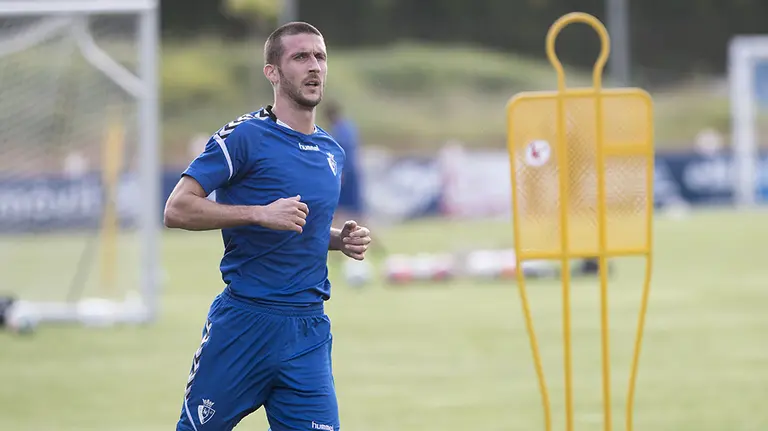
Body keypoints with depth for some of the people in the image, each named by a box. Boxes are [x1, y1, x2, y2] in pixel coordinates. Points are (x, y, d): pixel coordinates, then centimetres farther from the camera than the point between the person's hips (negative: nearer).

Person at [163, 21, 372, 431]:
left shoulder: (332, 152, 14)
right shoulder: (245, 136, -7)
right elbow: (177, 209, -14)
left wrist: (342, 239, 7)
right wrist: (260, 214, -22)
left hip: (310, 331, 5)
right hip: (244, 323, -5)